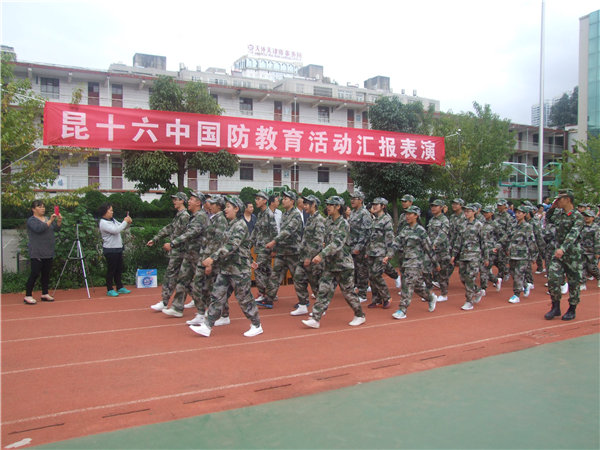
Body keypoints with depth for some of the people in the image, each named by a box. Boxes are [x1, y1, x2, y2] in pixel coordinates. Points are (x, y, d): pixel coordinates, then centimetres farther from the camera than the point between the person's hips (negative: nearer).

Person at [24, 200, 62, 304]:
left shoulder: (47, 218, 16)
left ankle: (45, 294, 17)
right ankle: (28, 296, -2)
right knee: (35, 273, -8)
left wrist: (59, 221, -10)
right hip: (36, 253, -7)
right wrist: (50, 221, -28)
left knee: (46, 274, 9)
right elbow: (39, 229, -23)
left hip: (48, 252, 7)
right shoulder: (32, 220, -5)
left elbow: (56, 229, 8)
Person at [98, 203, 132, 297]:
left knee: (119, 269, 14)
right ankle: (109, 290, 8)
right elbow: (116, 230, -25)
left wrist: (128, 223, -2)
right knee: (111, 270, -1)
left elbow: (122, 228, 18)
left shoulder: (113, 220, 12)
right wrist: (125, 221, -16)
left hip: (118, 248, 8)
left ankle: (120, 287, 23)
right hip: (110, 250, -8)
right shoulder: (103, 223, -14)